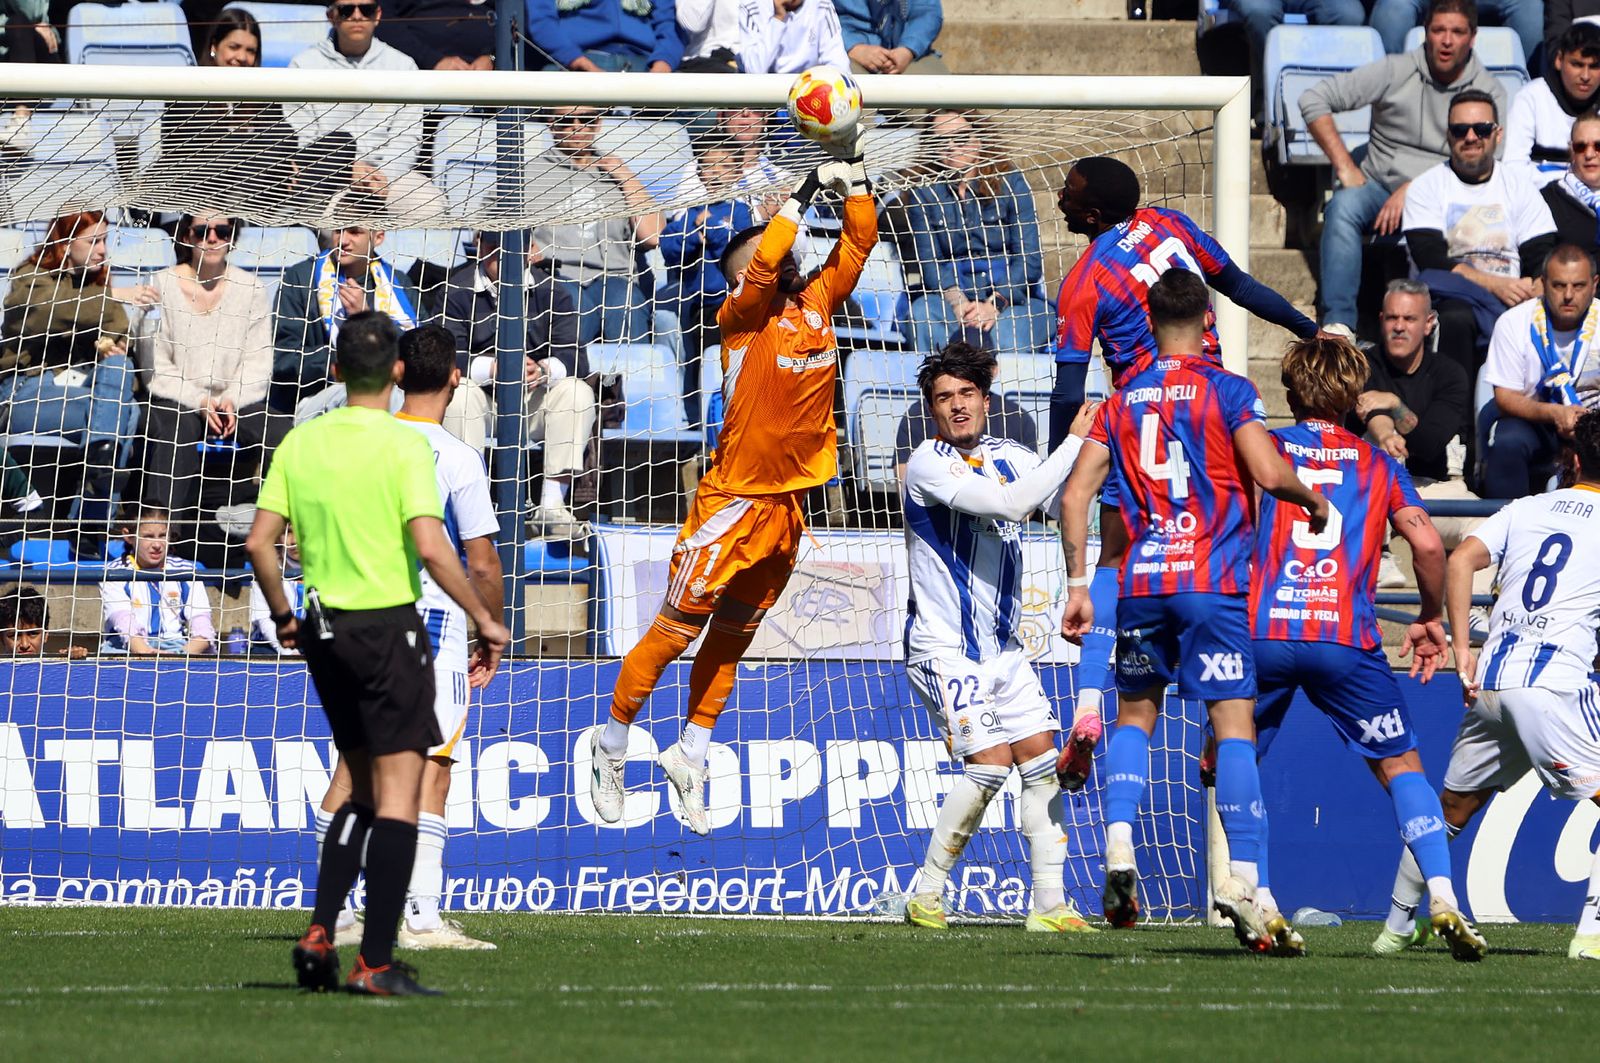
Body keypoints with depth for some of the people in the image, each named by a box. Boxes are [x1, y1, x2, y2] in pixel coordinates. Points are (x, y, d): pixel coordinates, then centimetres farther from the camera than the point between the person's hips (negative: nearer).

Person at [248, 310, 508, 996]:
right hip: (389, 626, -6)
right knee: (399, 792, -2)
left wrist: (283, 617, 20)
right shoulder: (404, 445, -11)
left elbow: (260, 541, 4)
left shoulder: (300, 443, 5)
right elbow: (432, 550, -19)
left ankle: (319, 935, 7)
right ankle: (376, 962, -7)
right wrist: (486, 622, -8)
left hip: (324, 630, 6)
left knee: (363, 791, 19)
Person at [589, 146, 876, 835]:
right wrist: (806, 191, -24)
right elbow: (763, 265, -27)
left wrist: (854, 181, -4)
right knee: (677, 629, -1)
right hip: (734, 500, -6)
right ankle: (611, 746, 13)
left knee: (731, 640, 14)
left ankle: (689, 758, 24)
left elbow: (858, 244, 10)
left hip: (788, 506, 6)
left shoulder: (817, 300, 8)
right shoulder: (743, 313, -9)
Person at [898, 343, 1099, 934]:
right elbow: (1008, 503, -26)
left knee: (1041, 754, 0)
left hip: (1001, 646, 7)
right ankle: (926, 894, -3)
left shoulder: (1008, 457, 8)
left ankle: (1049, 902, 3)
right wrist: (1074, 443, -23)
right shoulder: (928, 463, -15)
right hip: (945, 647, -7)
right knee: (990, 760, -16)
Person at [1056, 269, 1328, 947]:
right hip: (1213, 584, -4)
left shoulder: (1121, 398, 12)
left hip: (1142, 584, 4)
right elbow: (1268, 473, -13)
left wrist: (1077, 584, 11)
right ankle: (1241, 878, -16)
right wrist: (1313, 501, 8)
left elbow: (1075, 493, 7)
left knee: (1134, 716, 19)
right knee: (1234, 722, -5)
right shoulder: (1226, 390, 0)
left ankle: (1118, 846, 0)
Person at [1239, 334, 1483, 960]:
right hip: (1346, 638, 0)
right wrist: (1430, 619, 17)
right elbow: (1428, 544, 2)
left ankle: (1261, 907, 3)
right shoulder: (1379, 465, 14)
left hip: (1261, 631, 0)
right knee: (1400, 765, 12)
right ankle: (1444, 902, -4)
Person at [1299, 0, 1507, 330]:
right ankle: (1337, 324, -40)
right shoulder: (1396, 71, 2)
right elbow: (1314, 99, 0)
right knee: (1344, 205, -33)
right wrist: (1345, 167, -8)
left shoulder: (1489, 92, 3)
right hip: (1380, 187, 1)